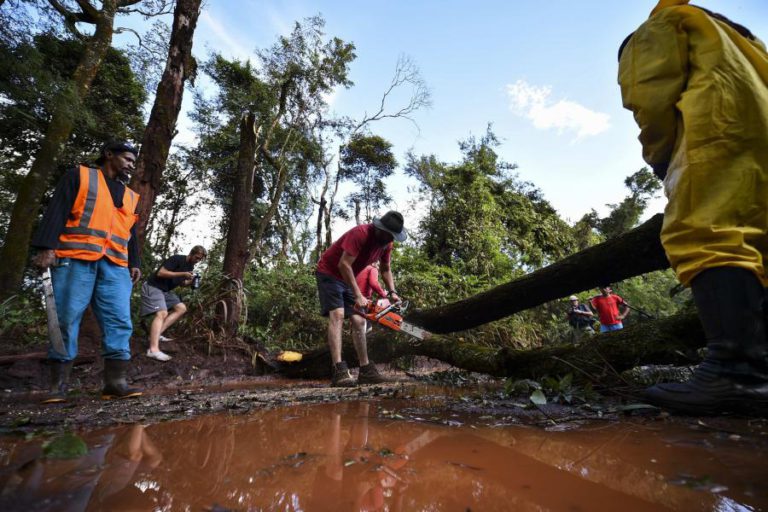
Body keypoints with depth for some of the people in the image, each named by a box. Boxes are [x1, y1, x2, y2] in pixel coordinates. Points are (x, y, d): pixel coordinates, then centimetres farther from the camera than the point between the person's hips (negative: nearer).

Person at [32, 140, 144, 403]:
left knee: (119, 322, -7)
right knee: (66, 319, -3)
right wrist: (46, 247, -11)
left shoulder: (130, 196, 25)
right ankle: (59, 384, 5)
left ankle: (116, 381, -6)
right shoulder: (79, 176, 11)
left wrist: (134, 263, 11)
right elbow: (56, 211, 0)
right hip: (75, 258, -4)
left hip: (115, 265, 4)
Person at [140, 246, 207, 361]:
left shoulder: (190, 266, 8)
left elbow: (182, 283, 12)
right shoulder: (177, 259, -18)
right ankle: (153, 350, -37)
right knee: (162, 313, -26)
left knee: (181, 308, 2)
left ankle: (157, 334, -1)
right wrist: (182, 274, -28)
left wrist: (191, 282, -9)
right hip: (153, 287, -9)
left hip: (165, 290, 9)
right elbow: (160, 273, -25)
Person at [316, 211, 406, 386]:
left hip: (347, 279, 8)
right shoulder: (360, 233, -30)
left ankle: (366, 370, 5)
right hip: (329, 274, -8)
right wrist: (358, 296, -32)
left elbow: (385, 269, 9)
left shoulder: (386, 243, -5)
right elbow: (344, 264, -33)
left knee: (358, 321, 2)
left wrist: (392, 292, -6)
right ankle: (339, 371, -28)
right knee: (337, 315, -23)